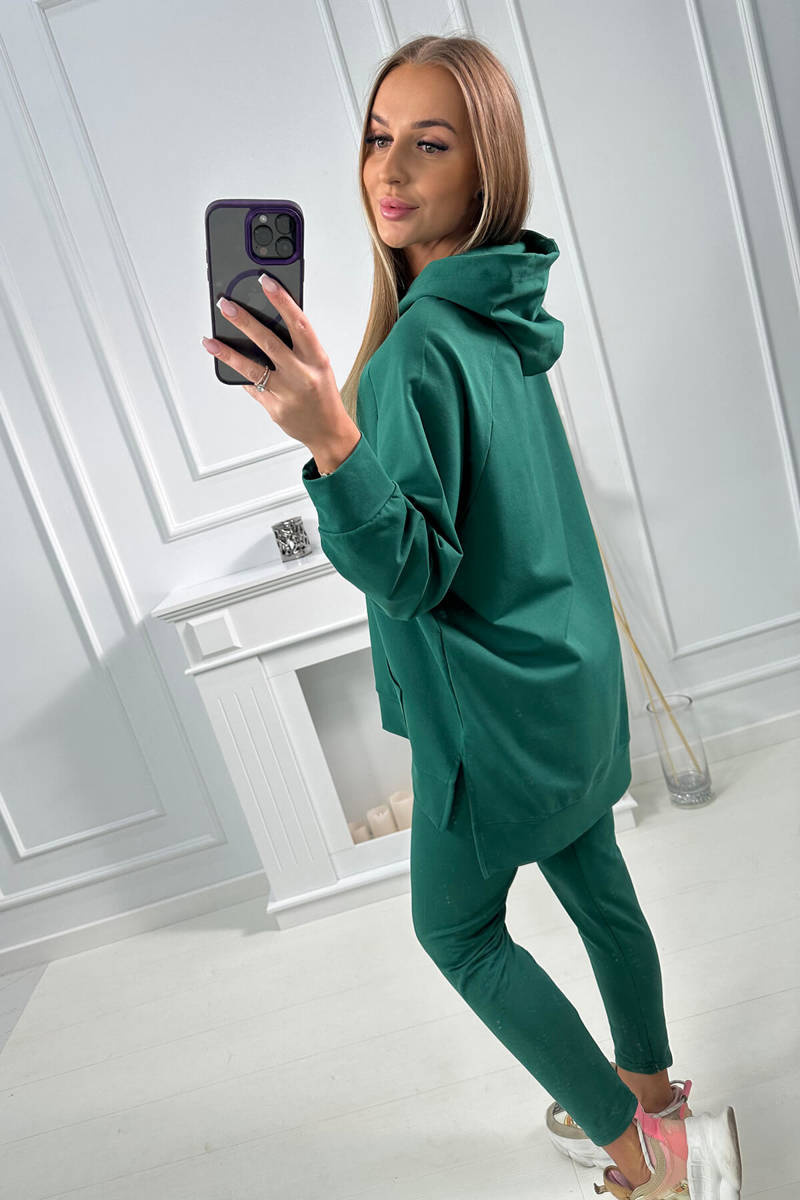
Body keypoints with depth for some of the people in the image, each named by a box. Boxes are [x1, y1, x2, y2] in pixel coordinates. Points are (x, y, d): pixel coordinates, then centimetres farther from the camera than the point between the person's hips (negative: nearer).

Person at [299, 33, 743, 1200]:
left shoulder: (422, 345, -25)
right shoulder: (503, 309, 3)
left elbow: (409, 571, -28)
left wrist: (330, 440, -43)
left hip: (496, 703, -8)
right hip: (569, 676, 9)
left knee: (458, 927, 14)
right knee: (595, 883, 23)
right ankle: (653, 1091, 47)